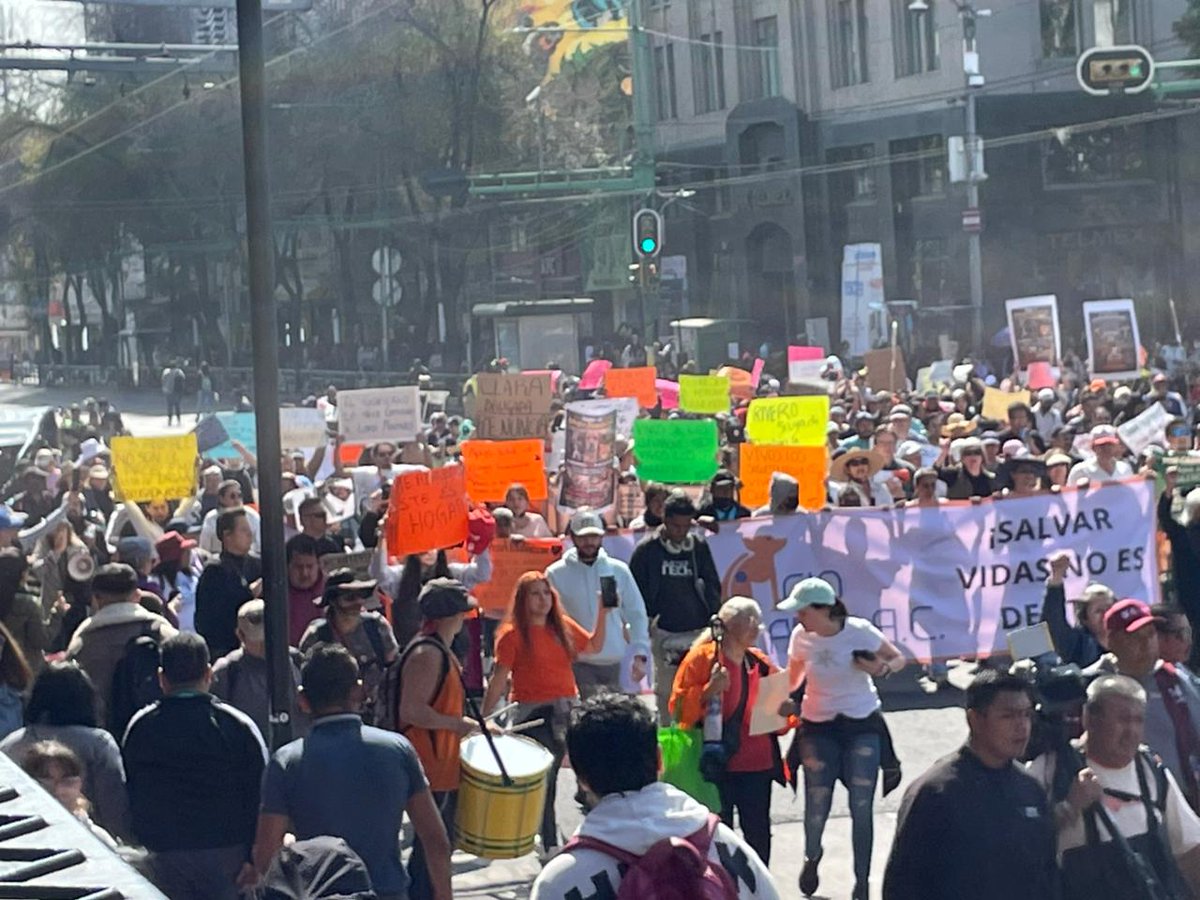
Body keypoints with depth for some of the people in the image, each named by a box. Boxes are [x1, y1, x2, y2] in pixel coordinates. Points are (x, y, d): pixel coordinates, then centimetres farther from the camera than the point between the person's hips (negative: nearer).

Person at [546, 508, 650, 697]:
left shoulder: (619, 570, 5)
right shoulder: (556, 574, -1)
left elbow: (637, 614, 8)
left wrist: (640, 655, 0)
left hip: (616, 663, 3)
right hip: (578, 663, -3)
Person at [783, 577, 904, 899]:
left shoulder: (860, 631, -15)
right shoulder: (801, 637, -7)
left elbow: (898, 659, -2)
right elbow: (792, 680, 6)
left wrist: (881, 669, -24)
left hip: (862, 724, -1)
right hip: (818, 727, 2)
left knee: (861, 808, -2)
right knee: (817, 806, 0)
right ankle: (812, 856, 34)